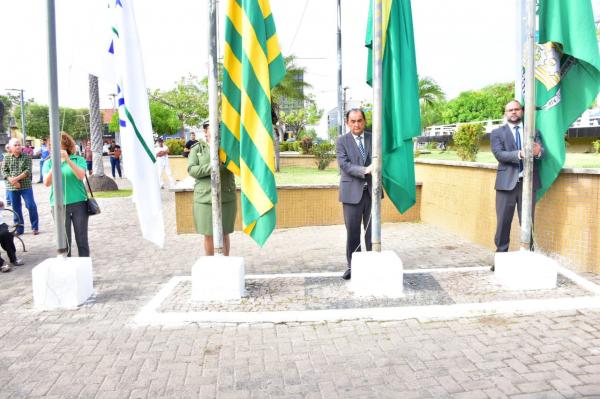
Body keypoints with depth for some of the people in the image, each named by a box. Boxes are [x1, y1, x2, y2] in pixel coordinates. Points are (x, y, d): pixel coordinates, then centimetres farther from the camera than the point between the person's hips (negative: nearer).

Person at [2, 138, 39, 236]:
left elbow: (28, 170, -10)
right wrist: (11, 180, -15)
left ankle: (35, 227, 8)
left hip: (26, 186, -2)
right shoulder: (7, 157, 3)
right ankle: (19, 229, 18)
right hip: (12, 187, 2)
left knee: (31, 206, -4)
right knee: (16, 208, 9)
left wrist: (17, 178, -20)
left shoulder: (26, 157, -2)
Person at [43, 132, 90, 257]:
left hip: (79, 204, -1)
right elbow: (46, 183, -5)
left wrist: (68, 159, -22)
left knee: (82, 240, 2)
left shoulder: (78, 160, 2)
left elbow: (81, 176, -13)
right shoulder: (49, 163, 7)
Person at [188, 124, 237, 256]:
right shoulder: (197, 148, 4)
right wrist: (212, 167, -21)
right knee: (208, 235, 9)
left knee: (224, 235, 9)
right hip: (204, 198, 0)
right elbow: (192, 170, -7)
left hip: (226, 198, 0)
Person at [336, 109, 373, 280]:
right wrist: (364, 170, -25)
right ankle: (353, 265, 15)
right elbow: (344, 164, -11)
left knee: (372, 230, 8)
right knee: (352, 232, 4)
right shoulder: (342, 141, 1)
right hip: (352, 192, -2)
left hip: (371, 191, 2)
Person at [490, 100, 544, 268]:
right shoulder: (497, 133, 6)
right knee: (503, 222, 1)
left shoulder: (533, 131, 13)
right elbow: (499, 154, -9)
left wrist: (538, 151, -25)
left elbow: (541, 151, 0)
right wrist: (520, 154, -26)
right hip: (507, 182, -2)